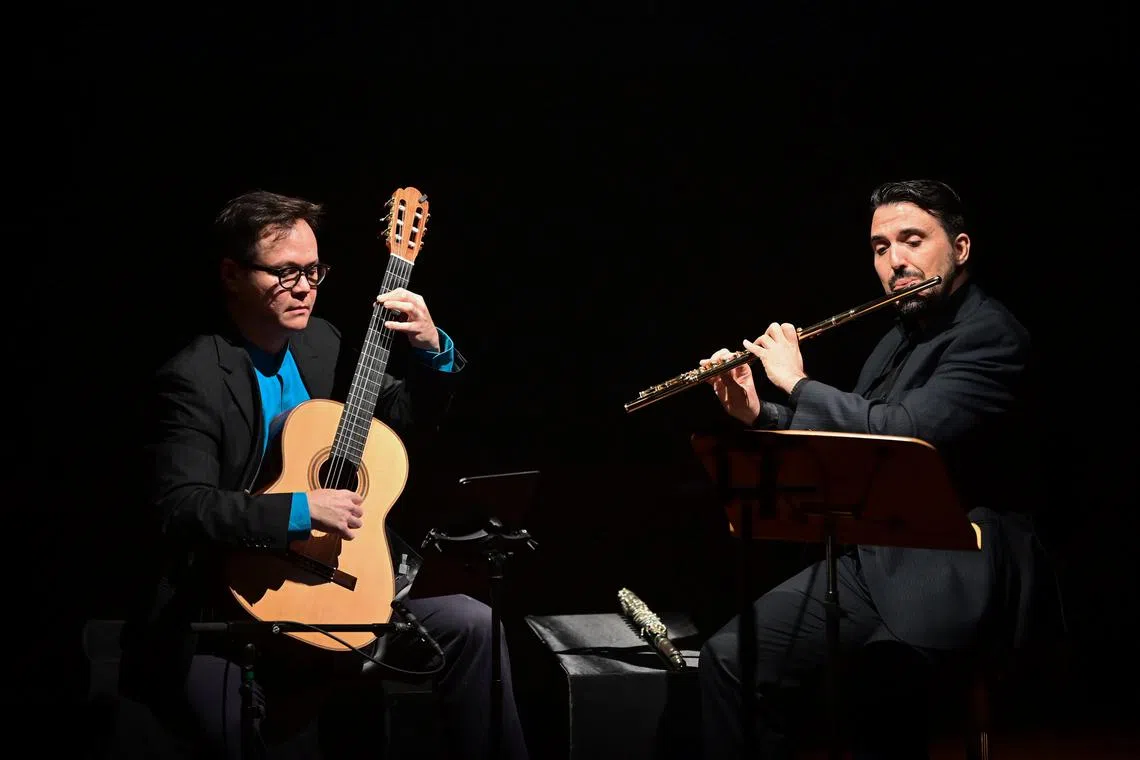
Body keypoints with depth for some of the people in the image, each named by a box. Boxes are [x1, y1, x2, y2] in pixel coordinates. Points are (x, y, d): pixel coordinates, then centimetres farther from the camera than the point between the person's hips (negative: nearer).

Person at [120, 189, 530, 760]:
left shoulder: (322, 342, 8)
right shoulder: (192, 381, -15)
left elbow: (401, 427, 19)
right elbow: (180, 507, -24)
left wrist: (432, 351, 0)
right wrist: (301, 509, -29)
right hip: (230, 605, -6)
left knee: (470, 623, -9)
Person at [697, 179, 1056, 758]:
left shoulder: (990, 336, -11)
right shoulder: (904, 333, 18)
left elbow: (903, 433, -24)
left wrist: (798, 384, -12)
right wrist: (758, 414, 7)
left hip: (955, 573, -9)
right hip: (873, 553, 10)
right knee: (730, 655, -5)